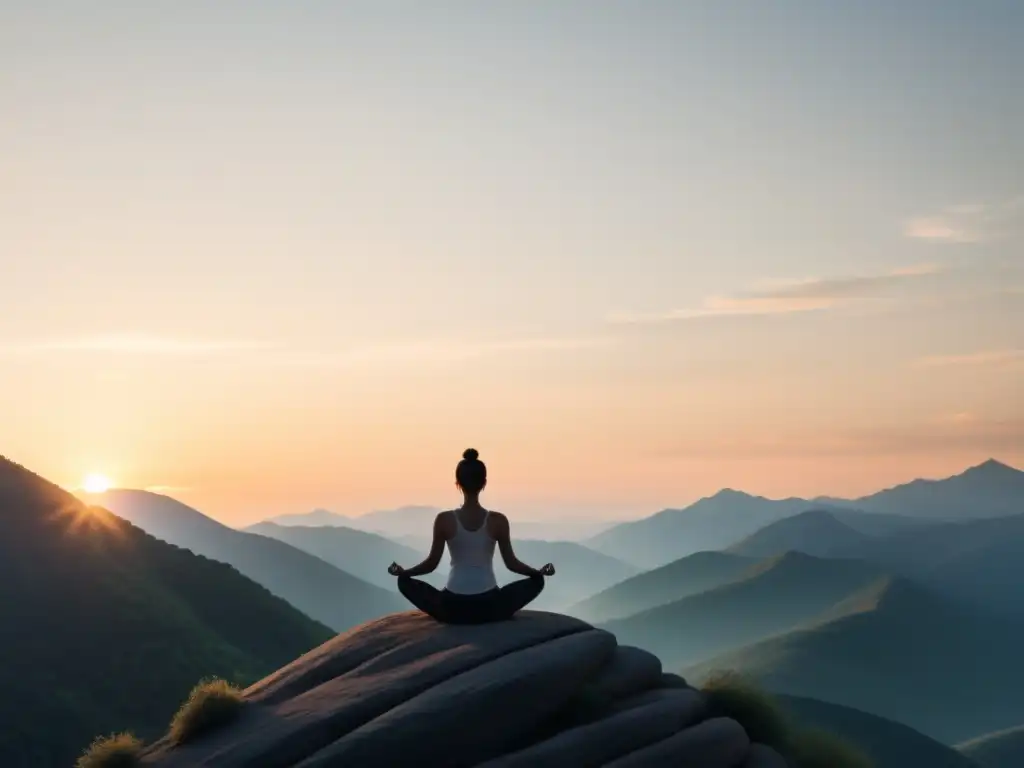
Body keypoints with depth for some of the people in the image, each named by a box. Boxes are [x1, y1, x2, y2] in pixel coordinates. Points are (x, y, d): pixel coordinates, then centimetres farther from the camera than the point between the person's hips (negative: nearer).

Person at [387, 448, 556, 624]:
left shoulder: (444, 520, -7)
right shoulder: (498, 520, -7)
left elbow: (431, 564, 0)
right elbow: (512, 563, 1)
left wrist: (402, 571, 19)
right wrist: (540, 571, 19)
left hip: (453, 608, 0)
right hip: (489, 608, 0)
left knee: (405, 582, 24)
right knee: (536, 580, 22)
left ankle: (448, 615, 17)